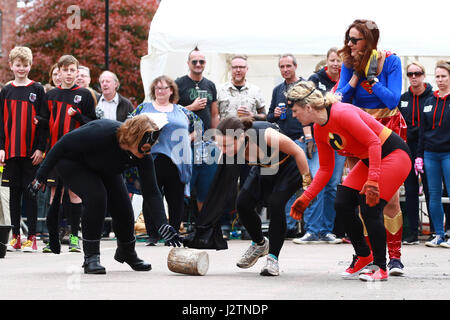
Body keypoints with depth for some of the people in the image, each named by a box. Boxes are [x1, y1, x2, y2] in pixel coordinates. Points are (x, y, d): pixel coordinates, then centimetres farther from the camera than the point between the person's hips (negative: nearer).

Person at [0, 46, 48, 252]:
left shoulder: (37, 90, 2)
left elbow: (44, 121, -1)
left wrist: (41, 148, -8)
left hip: (31, 151, -3)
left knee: (30, 192, -2)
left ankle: (31, 237, 1)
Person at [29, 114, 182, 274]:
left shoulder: (143, 156, -25)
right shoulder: (102, 132, -41)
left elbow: (151, 192, -21)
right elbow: (63, 144, -31)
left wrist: (163, 225, -32)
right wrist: (41, 176, -26)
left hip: (104, 170, 6)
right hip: (72, 163, -5)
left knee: (123, 207, -1)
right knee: (96, 195, -29)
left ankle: (126, 252, 30)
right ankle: (91, 257, -18)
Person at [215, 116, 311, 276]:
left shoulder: (266, 135, -41)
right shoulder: (229, 145, -27)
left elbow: (298, 152, -25)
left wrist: (307, 181, -18)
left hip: (288, 168, -5)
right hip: (263, 168, 5)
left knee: (275, 205, -23)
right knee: (242, 203, -11)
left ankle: (273, 259, -11)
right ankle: (259, 244, 17)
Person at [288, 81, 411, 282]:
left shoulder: (342, 114, -27)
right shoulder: (319, 130, 1)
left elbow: (374, 142, -28)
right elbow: (325, 169, 9)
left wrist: (372, 180, -34)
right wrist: (305, 198, 5)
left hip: (394, 154, -9)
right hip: (369, 159, 9)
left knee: (370, 208, -16)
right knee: (342, 204, -1)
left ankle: (380, 268, -2)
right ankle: (363, 255, 16)